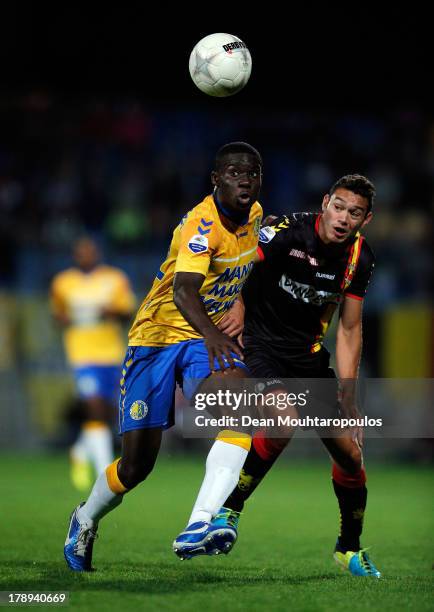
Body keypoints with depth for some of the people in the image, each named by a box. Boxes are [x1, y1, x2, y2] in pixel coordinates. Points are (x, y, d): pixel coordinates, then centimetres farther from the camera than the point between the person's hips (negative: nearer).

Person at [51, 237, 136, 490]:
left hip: (111, 354, 3)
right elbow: (58, 311, 18)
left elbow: (128, 312, 4)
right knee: (95, 410, -17)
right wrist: (64, 319, -5)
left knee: (107, 414, 10)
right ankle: (105, 472, -15)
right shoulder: (63, 283, 4)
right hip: (82, 354, -3)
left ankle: (82, 452, 38)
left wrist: (113, 312, -17)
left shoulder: (115, 279, 3)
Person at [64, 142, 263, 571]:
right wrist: (212, 334, -56)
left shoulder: (254, 214, 2)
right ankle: (86, 519, 32)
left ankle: (201, 522, -36)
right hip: (157, 336, -5)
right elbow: (183, 290, -40)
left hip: (207, 338, 5)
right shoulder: (202, 224, -22)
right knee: (137, 463, -2)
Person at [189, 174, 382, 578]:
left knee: (349, 450, 3)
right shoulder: (287, 233, -22)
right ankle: (226, 510, -14)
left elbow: (349, 330, 3)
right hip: (260, 344, -6)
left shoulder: (359, 258, -3)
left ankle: (349, 548, 26)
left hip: (308, 355, 6)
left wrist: (348, 400, -1)